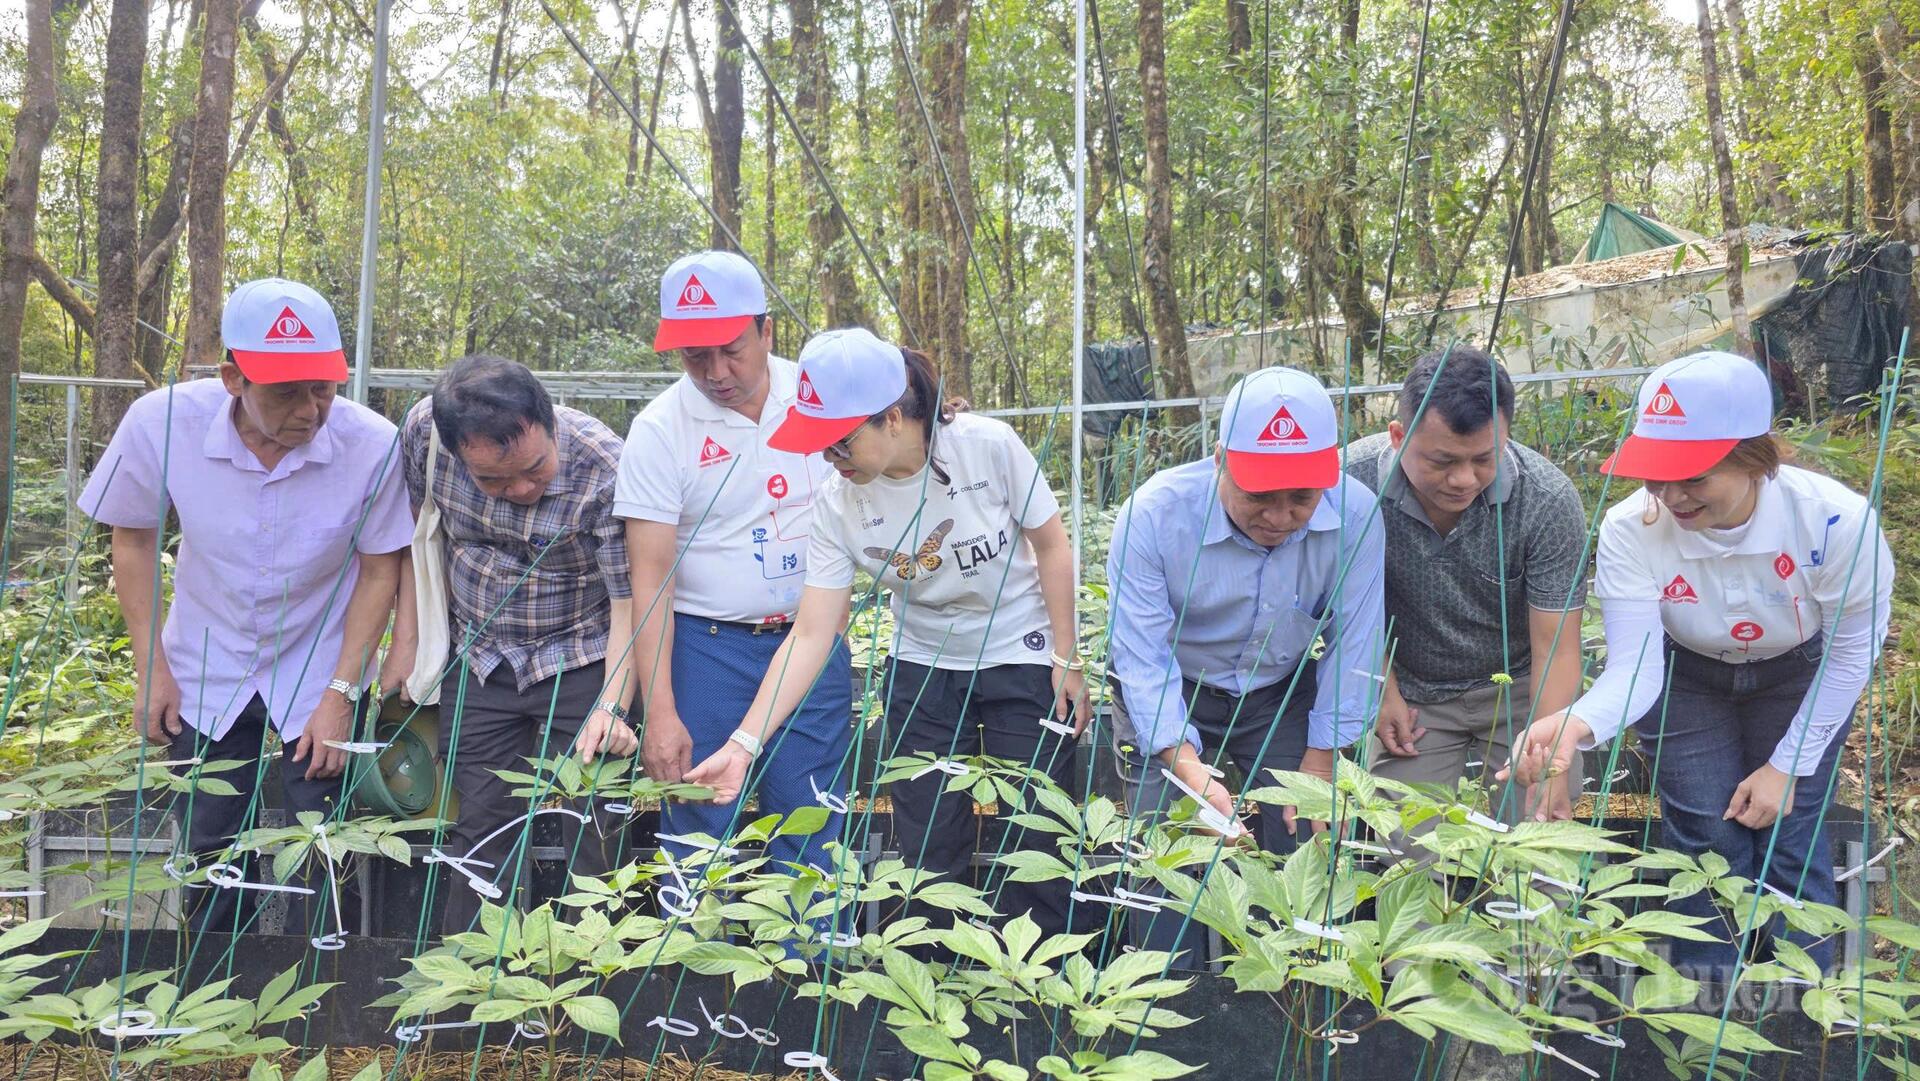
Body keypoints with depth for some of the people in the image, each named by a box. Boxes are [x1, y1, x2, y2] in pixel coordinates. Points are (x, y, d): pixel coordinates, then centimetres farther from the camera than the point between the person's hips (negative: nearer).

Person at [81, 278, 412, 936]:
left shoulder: (371, 445, -25)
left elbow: (380, 570, -11)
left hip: (319, 679, -1)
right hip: (206, 676, 1)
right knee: (208, 858, 12)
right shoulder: (162, 423, -22)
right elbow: (133, 538, -3)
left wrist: (341, 693, -11)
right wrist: (150, 668, -3)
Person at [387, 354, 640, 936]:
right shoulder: (423, 429, -16)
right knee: (481, 829, 7)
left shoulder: (604, 468, -27)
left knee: (593, 835, -4)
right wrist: (406, 639, 3)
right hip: (477, 662, 3)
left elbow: (631, 600, -22)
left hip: (581, 666, -3)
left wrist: (612, 707, -33)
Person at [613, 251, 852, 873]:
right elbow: (651, 578, -10)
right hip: (706, 648, -2)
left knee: (812, 846, 7)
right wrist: (659, 711, -17)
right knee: (698, 845, 4)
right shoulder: (659, 430, -8)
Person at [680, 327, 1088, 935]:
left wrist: (1068, 660, -7)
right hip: (924, 672, 2)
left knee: (1032, 846, 0)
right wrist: (745, 741, -24)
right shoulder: (838, 508, -15)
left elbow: (1052, 547, -8)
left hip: (1023, 662, -2)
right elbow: (810, 635, -16)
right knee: (927, 853, 3)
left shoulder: (989, 447, -21)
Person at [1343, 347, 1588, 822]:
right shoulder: (1353, 479, -23)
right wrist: (1384, 693, -4)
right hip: (1409, 692, 0)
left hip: (1520, 688, 0)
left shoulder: (1549, 499, -23)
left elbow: (1556, 646, -19)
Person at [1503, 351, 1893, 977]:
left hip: (1799, 677, 0)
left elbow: (1851, 654, -16)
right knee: (1707, 840, -1)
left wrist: (1787, 767, -13)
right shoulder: (1630, 531, -33)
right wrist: (1577, 725, -56)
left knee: (1788, 842, -1)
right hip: (1685, 677, 0)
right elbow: (1633, 668, -33)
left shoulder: (1835, 520, -33)